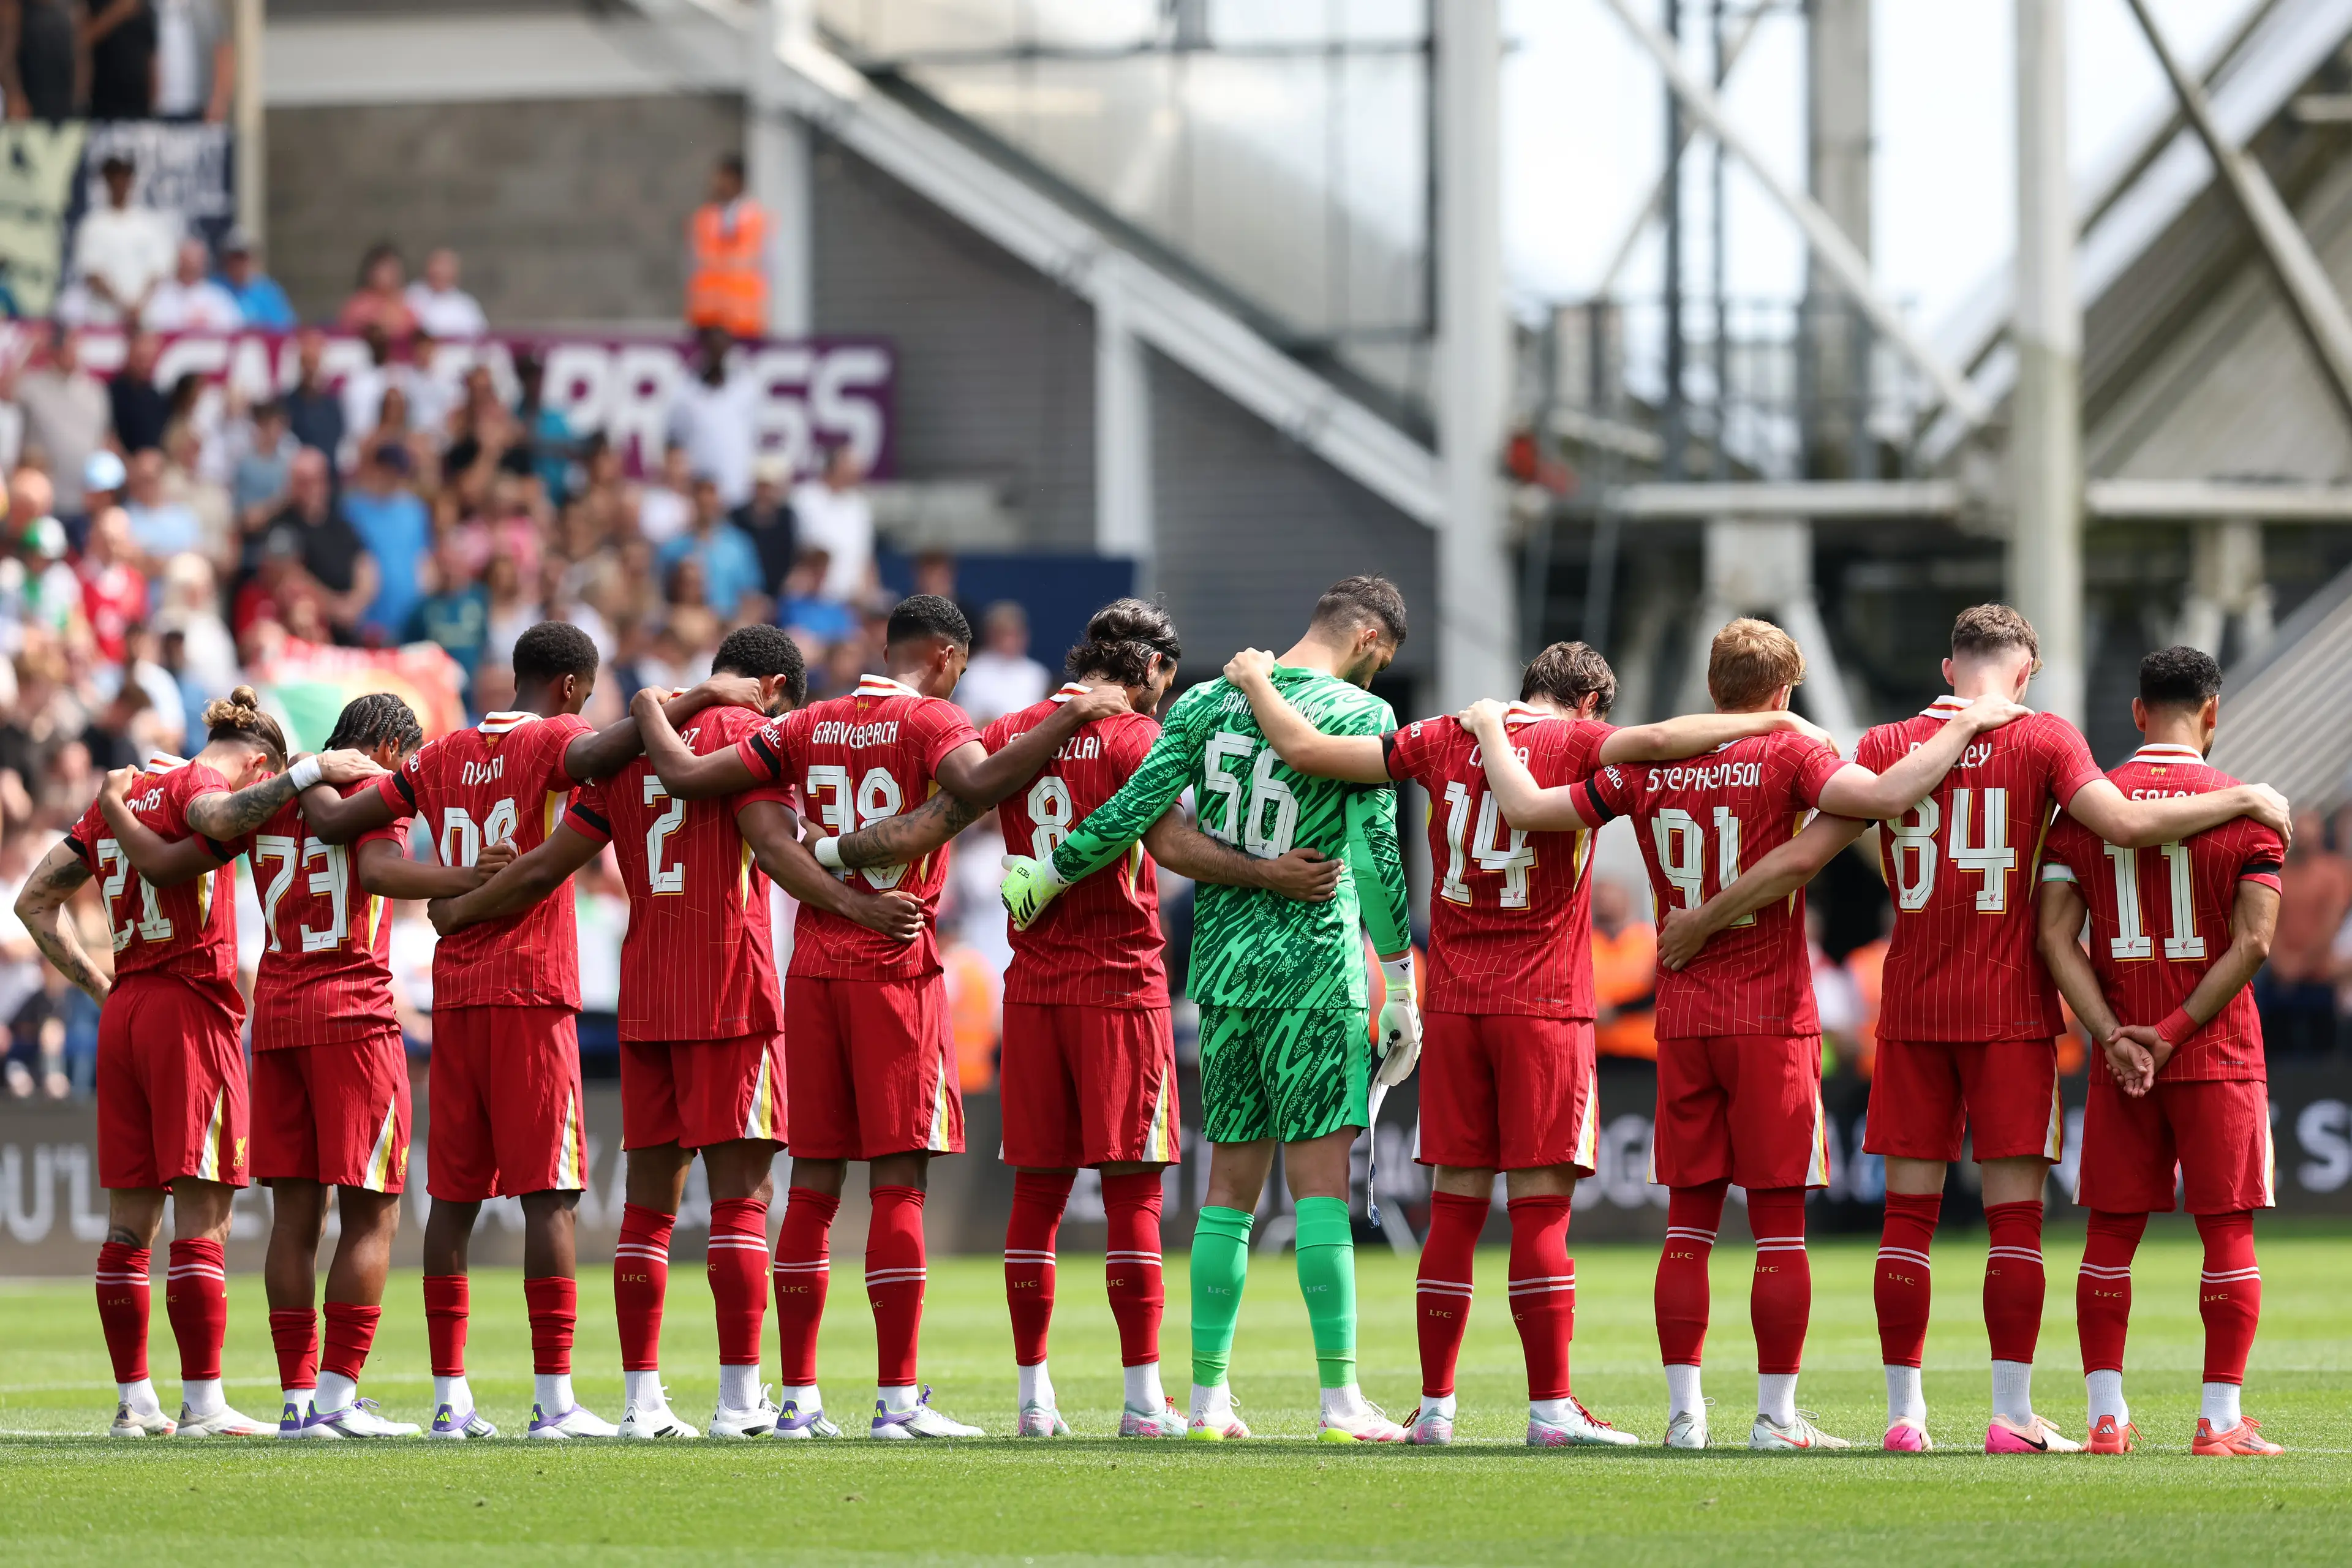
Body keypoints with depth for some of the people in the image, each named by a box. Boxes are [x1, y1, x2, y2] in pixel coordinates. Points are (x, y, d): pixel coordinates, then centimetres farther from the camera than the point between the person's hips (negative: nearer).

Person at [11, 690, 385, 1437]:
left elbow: (35, 900, 20)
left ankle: (134, 1401, 10)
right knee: (201, 1217, -7)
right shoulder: (195, 784, -4)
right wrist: (309, 771, -24)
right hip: (191, 1011, -7)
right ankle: (202, 1403, -10)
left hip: (124, 1013, 7)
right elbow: (220, 819, -30)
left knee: (130, 1219, 9)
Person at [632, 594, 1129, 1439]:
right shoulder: (931, 723, -5)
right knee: (900, 1179, -4)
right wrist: (1070, 717, -18)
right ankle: (898, 1397, -8)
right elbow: (976, 785, -26)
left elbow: (685, 775, 8)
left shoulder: (810, 727, 10)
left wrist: (650, 713, 28)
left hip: (814, 964, 5)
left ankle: (798, 1396, 9)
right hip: (895, 968, -5)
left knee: (814, 1180, 8)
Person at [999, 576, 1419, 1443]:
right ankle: (1341, 1399, -9)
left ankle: (1209, 1397, 10)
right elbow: (1375, 859, -7)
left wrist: (1049, 873, 15)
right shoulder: (1359, 714, -5)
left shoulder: (1206, 703, 7)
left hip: (1221, 964, 5)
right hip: (1313, 965, -5)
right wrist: (1401, 986, -1)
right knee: (1320, 1181, -6)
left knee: (1230, 1184, 10)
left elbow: (1134, 809, 1)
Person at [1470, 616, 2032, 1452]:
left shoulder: (1648, 766, 5)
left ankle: (1684, 1412, 7)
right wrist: (1964, 728, -12)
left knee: (1688, 1222, 8)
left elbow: (1526, 808, 5)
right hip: (1772, 1016, -4)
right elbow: (1883, 795, -24)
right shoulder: (1787, 755, -7)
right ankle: (1777, 1415, -2)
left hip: (1681, 1018, 4)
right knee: (1781, 1223, 0)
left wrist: (1492, 732, 22)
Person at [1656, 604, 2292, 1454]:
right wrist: (2243, 801, -2)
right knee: (2015, 1214, 0)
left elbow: (1801, 859, 3)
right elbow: (2126, 824, -15)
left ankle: (1904, 1412, 6)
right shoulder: (2042, 740, -3)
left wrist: (1700, 924, 14)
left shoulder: (1889, 745, 4)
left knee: (1908, 1211, 6)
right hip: (2011, 1011, -2)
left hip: (1911, 1009, 2)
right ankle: (2012, 1414, -3)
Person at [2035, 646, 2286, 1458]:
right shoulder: (2245, 810, -3)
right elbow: (2253, 942, -11)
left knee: (2111, 1233, 7)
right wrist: (2175, 1032, -10)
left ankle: (2106, 1417, 5)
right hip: (2220, 1056, -2)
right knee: (2228, 1231, 2)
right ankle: (2221, 1420, -1)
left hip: (2121, 1059, 2)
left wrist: (2113, 1037, -7)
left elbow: (2057, 934, -4)